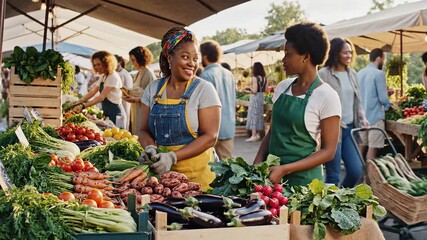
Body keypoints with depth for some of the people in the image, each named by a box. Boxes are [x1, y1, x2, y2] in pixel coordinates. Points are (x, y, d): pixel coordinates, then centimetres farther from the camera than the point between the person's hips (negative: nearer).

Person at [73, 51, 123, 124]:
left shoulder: (113, 77, -17)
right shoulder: (102, 76, 11)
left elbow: (101, 97, -25)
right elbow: (92, 92, 6)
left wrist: (83, 106, -30)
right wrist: (79, 102, -7)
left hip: (114, 114, -8)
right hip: (106, 113, 8)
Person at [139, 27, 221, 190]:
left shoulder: (204, 89, -5)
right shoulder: (153, 89, 7)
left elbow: (210, 137, -12)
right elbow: (145, 130, 11)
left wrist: (173, 157, -21)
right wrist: (150, 148, -12)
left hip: (197, 172, -3)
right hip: (161, 171, 3)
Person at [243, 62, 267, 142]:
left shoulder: (255, 78, -15)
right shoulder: (264, 78, 6)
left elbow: (254, 91, -19)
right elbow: (265, 89, 11)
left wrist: (249, 88, -1)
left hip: (255, 97, -7)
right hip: (261, 97, 7)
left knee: (253, 115, -2)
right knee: (259, 115, 13)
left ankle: (253, 136, -3)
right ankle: (258, 135, 19)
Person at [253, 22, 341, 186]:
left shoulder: (327, 96, -13)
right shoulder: (282, 88, 5)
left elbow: (328, 151, -12)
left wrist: (284, 169, -20)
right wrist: (258, 163, -3)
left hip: (303, 178, -5)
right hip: (272, 173, 5)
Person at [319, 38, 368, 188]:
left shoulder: (352, 74, 13)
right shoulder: (324, 74, -9)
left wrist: (362, 118, 4)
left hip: (350, 129, 7)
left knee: (356, 171, 6)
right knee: (333, 175, 0)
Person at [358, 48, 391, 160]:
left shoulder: (360, 73, 9)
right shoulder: (379, 73, -13)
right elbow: (383, 98, -14)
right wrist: (388, 105, 5)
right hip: (375, 115, -7)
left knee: (361, 146, 13)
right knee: (373, 147, -2)